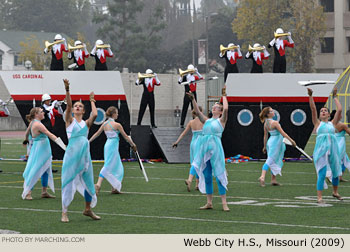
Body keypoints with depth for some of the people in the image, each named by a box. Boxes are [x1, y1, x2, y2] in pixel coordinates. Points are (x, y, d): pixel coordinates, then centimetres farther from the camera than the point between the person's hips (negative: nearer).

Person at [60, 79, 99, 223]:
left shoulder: (86, 123, 11)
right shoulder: (70, 120, 3)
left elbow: (95, 114, -8)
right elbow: (68, 105, -11)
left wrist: (92, 101, 7)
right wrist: (67, 90, -23)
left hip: (85, 154, 4)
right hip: (72, 154, -4)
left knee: (88, 181, 10)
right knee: (68, 181, -5)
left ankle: (88, 209, 25)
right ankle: (64, 212, -2)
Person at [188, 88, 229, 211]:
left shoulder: (221, 121, 5)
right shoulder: (207, 121, 17)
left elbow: (226, 109, -10)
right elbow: (197, 112, 8)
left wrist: (224, 96, 1)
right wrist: (193, 100, -2)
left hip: (215, 148, -6)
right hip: (204, 148, 6)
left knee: (219, 174, -7)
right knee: (206, 175, 7)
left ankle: (224, 203, -6)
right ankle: (209, 202, 13)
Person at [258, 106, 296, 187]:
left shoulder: (265, 124, 5)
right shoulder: (274, 123, -18)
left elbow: (265, 136, 13)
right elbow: (283, 133, -15)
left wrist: (265, 146, 22)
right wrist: (291, 140, -8)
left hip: (270, 141, 8)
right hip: (276, 142, -8)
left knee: (274, 162, 15)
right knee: (270, 161, -9)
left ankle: (273, 179, 15)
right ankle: (262, 177, -20)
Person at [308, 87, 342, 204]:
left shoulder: (332, 123, 15)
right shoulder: (318, 123, 10)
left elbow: (339, 110, 9)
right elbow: (313, 108, 2)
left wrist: (335, 96, 14)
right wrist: (310, 96, -4)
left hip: (332, 149, 3)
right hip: (321, 149, -3)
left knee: (336, 171, 12)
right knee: (322, 173, -11)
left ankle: (335, 192, 35)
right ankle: (319, 197, -9)